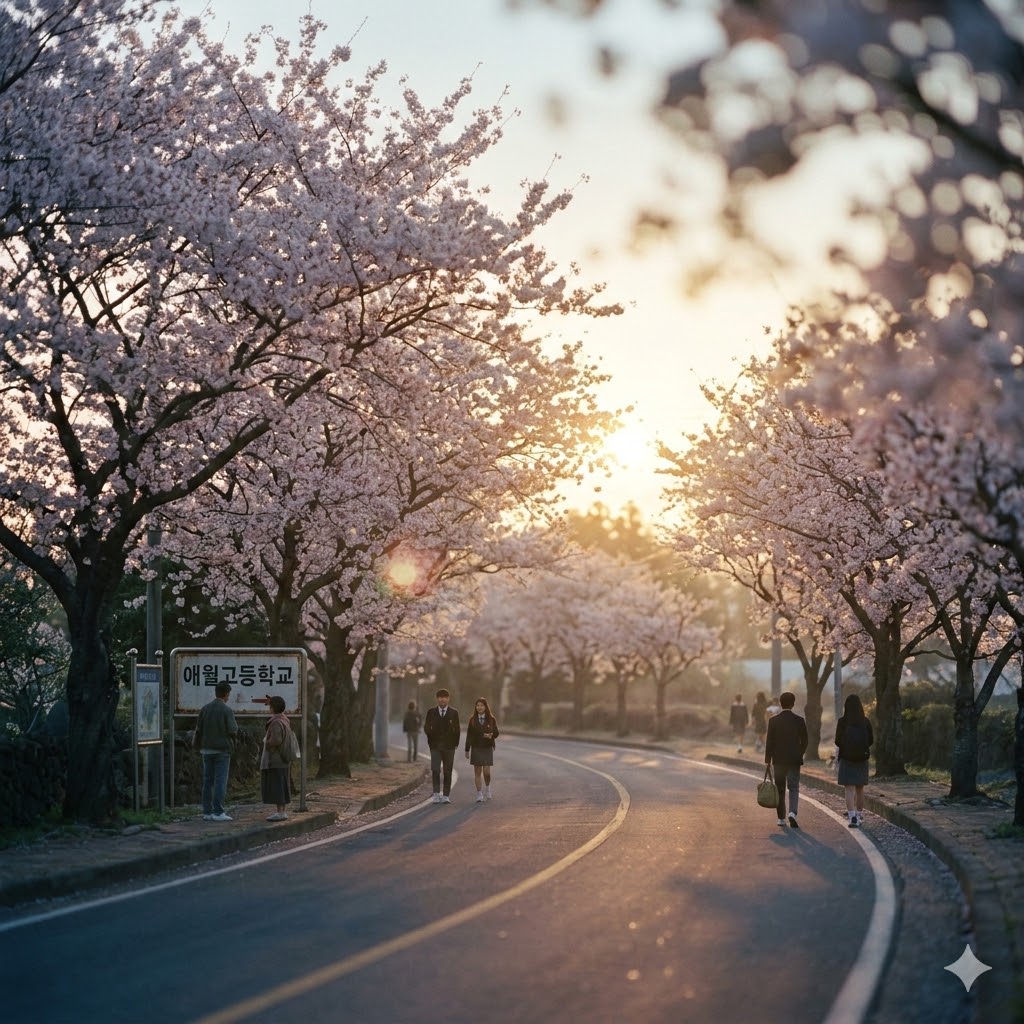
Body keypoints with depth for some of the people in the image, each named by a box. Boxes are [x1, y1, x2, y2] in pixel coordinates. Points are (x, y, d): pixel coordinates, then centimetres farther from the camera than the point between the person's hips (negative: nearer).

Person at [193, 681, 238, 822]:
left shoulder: (204, 709, 5)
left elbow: (198, 730, 5)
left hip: (207, 750, 5)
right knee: (220, 781, -4)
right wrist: (235, 725, 10)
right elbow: (233, 730, -13)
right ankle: (218, 812, -7)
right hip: (222, 750, -5)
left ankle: (207, 812, 7)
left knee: (208, 781, 7)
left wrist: (198, 747, 14)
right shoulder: (227, 710, -10)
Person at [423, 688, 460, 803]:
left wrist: (455, 743, -1)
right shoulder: (431, 712, 6)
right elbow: (426, 728, 5)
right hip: (435, 746, 0)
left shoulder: (454, 713, 5)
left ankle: (446, 795, 8)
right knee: (435, 770, -13)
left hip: (449, 747, 0)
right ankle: (436, 793, -13)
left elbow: (457, 730, 6)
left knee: (447, 772, 3)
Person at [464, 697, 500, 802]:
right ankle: (479, 794, 7)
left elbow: (496, 733, 4)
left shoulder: (491, 720, 1)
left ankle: (487, 787, 23)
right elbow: (469, 735, 5)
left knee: (486, 771, -6)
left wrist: (491, 735, -19)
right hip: (476, 749, 1)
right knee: (477, 772, 1)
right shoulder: (472, 720, 3)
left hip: (487, 749, -1)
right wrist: (467, 750, 3)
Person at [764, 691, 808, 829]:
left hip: (778, 759, 1)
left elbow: (769, 741, -5)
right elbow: (804, 741, 0)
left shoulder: (773, 720, -5)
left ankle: (781, 819, 13)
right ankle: (792, 812, -22)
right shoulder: (799, 720, -4)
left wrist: (767, 760, 2)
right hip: (794, 759, -1)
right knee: (794, 787, 1)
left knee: (780, 789, 10)